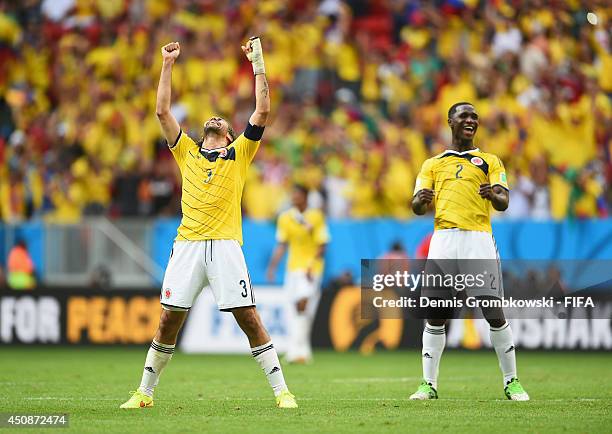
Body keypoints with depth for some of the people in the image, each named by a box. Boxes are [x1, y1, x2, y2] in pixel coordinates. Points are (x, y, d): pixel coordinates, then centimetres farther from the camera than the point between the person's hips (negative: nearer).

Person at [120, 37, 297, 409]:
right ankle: (145, 392, 11)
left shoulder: (239, 152, 14)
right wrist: (167, 65, 14)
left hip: (225, 246, -2)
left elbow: (262, 111, 5)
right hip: (187, 245, 2)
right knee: (169, 319, 1)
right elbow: (162, 111, 15)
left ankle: (282, 391, -4)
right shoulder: (188, 151, 19)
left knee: (249, 318, -7)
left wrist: (258, 64, 4)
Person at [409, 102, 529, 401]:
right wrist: (421, 201, -12)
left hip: (479, 240, -2)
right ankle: (429, 384, 5)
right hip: (443, 239, 2)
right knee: (435, 312, -1)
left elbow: (503, 203, 5)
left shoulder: (490, 162, 16)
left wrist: (494, 195, -19)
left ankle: (511, 382, 2)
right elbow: (418, 208, 12)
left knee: (494, 313, -7)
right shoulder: (433, 164, 20)